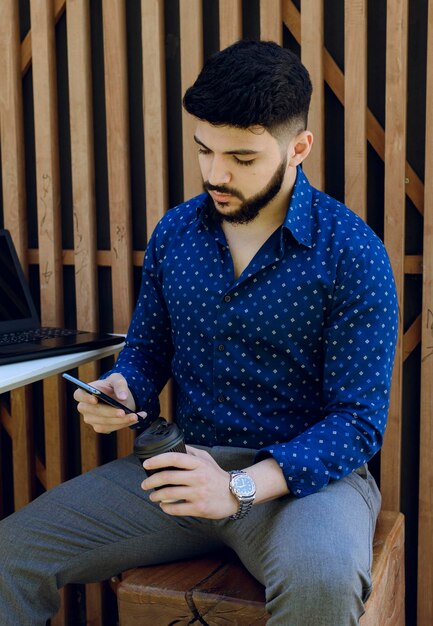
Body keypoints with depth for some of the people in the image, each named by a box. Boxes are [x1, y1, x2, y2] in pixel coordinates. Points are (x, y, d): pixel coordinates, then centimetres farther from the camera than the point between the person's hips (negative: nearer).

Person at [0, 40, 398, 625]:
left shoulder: (351, 254, -11)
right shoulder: (175, 232, 5)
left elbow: (359, 420, -14)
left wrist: (240, 488, -26)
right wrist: (121, 390, -8)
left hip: (305, 471, -4)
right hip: (186, 462, 4)